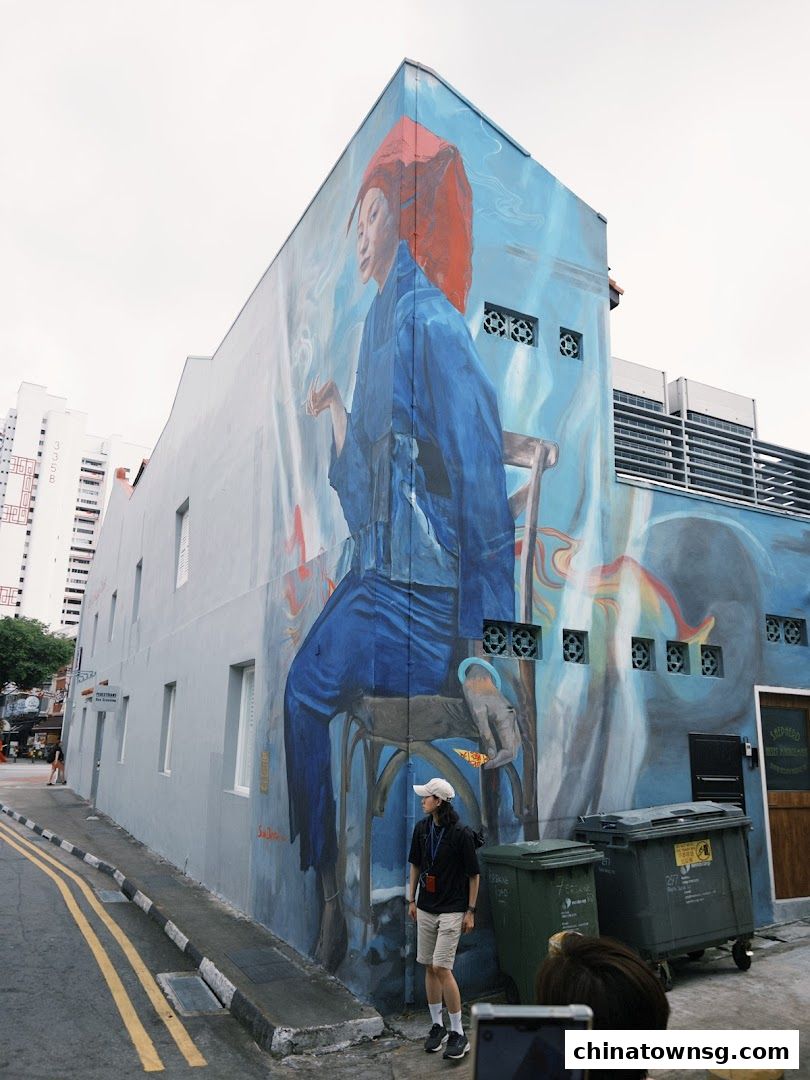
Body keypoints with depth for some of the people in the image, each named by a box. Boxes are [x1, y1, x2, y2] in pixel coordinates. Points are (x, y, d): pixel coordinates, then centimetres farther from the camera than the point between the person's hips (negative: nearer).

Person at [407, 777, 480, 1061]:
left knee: (442, 968, -9)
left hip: (452, 910, -6)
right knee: (429, 967, 11)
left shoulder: (461, 834, -17)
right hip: (426, 909, 6)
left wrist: (470, 911, -7)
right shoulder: (422, 828, 0)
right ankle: (437, 1026, 26)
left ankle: (459, 1034, 6)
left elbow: (474, 875, -9)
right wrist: (412, 900, 12)